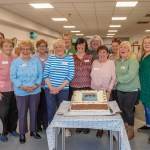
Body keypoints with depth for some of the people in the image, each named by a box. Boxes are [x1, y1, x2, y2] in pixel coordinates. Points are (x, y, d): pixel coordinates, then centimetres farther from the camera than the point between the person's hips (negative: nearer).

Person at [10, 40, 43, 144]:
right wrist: (22, 86, -18)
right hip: (21, 92, -1)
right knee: (22, 113, 8)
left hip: (35, 91, 2)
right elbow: (13, 77, -6)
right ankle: (22, 133, 23)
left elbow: (40, 75, 1)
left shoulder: (36, 61, 1)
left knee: (34, 112, 13)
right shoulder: (15, 62, -3)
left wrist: (36, 85, -15)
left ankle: (33, 130, 30)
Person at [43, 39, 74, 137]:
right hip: (49, 89, 2)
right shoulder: (50, 58, 4)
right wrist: (51, 87, -11)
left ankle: (65, 128, 29)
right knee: (51, 110, 10)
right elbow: (46, 74, 1)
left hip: (63, 89, -1)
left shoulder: (70, 59, -1)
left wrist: (59, 88, -12)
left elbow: (71, 75, -7)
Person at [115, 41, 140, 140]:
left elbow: (131, 75, -23)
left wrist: (118, 79, -15)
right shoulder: (117, 61, 4)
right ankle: (125, 127, 33)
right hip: (120, 89, 6)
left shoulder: (133, 60, -14)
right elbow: (115, 73, 12)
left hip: (131, 90, -5)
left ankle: (131, 131, 23)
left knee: (128, 110, 3)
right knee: (122, 109, 13)